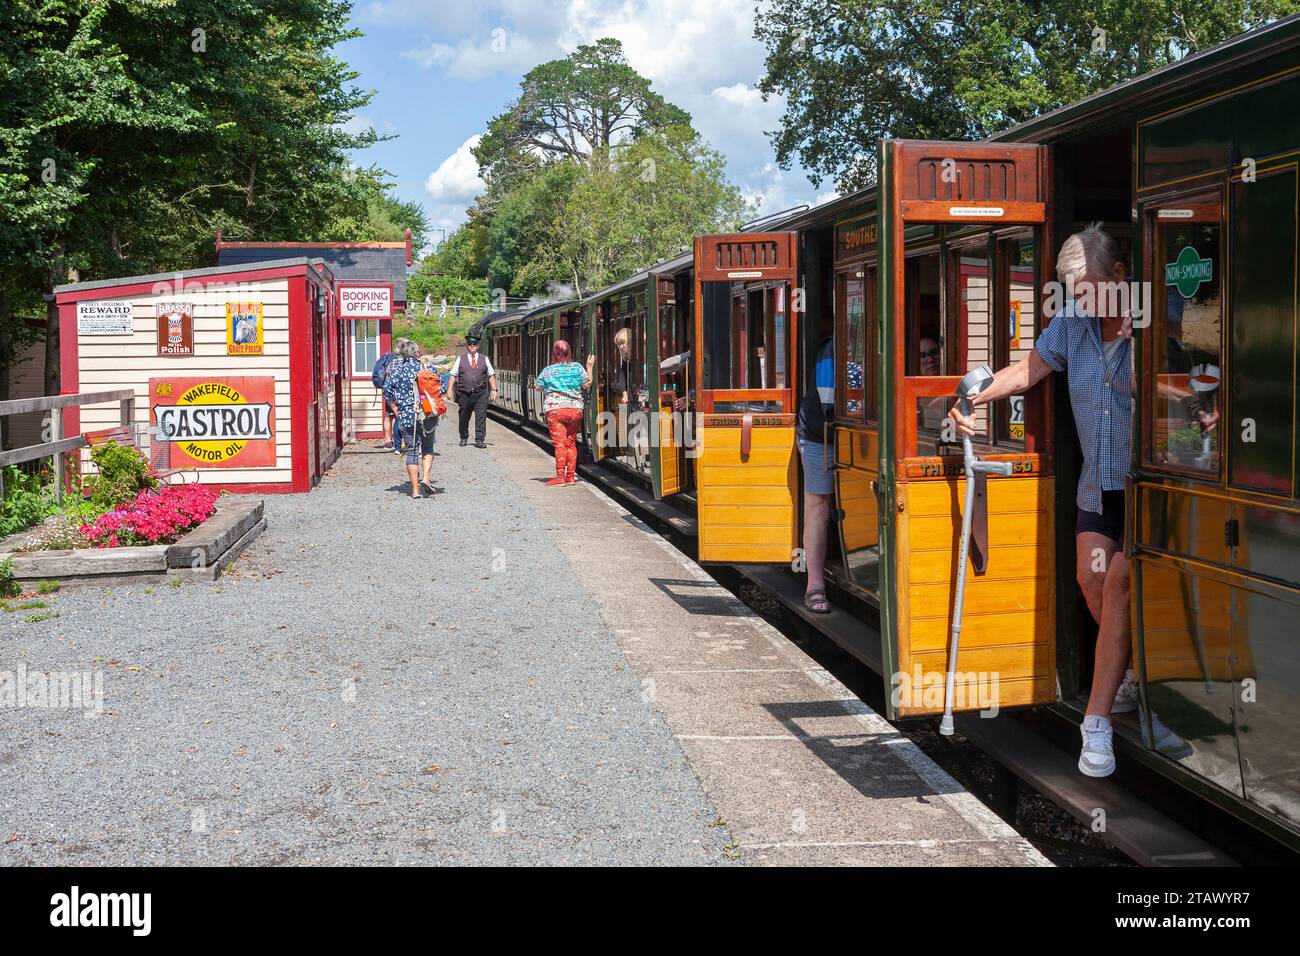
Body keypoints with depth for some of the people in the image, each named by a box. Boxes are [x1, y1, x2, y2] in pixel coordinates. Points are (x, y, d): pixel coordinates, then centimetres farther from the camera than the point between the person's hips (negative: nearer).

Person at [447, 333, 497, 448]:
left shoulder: (484, 359, 11)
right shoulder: (460, 359, 9)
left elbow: (491, 375, 11)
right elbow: (453, 375, 6)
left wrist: (494, 390, 2)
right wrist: (450, 389, -3)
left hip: (480, 394, 0)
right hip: (464, 394, 0)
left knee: (481, 417, -9)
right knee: (464, 417, 9)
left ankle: (479, 440, -9)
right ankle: (463, 438, 27)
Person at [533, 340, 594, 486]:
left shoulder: (547, 370, 2)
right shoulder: (577, 367, 4)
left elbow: (538, 387, 7)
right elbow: (586, 385, 7)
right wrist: (589, 367, 17)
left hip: (554, 409, -2)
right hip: (575, 408, 3)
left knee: (559, 443, -6)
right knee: (571, 443, 11)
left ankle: (560, 476, -11)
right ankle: (571, 476, 12)